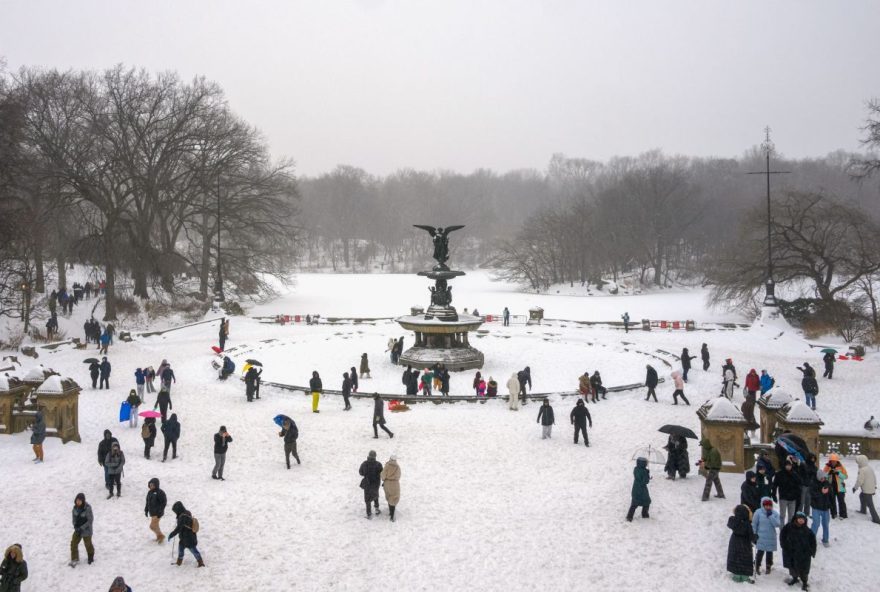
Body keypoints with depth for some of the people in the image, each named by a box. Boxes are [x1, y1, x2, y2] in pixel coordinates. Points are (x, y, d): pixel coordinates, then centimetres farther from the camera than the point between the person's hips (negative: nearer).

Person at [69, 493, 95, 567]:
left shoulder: (87, 508, -26)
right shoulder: (75, 507, -9)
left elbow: (90, 520, -20)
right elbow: (73, 516, 5)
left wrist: (82, 528, -22)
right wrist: (75, 526, -10)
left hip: (86, 530, -5)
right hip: (77, 529, 5)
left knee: (88, 544, 14)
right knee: (73, 543, -1)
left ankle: (91, 557, 39)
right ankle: (75, 560, 11)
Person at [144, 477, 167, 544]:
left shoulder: (160, 493, -18)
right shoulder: (150, 492, 4)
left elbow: (164, 503, -18)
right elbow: (147, 502, 15)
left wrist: (160, 512, -21)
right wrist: (146, 510, 14)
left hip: (157, 513, -7)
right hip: (152, 512, 7)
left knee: (152, 526, -10)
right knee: (155, 526, 17)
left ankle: (161, 536, 9)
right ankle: (159, 536, 36)